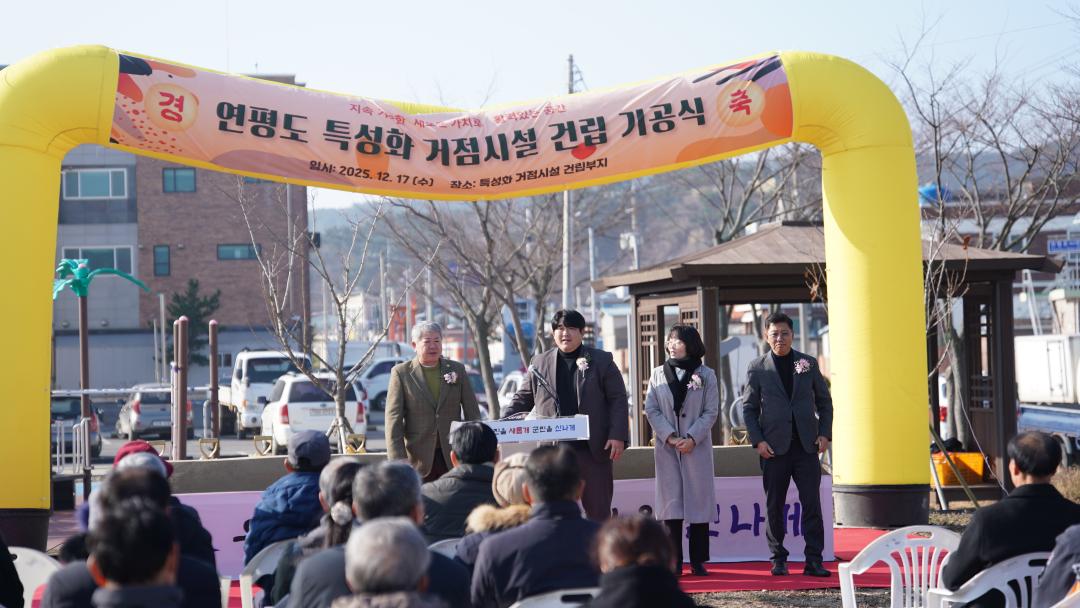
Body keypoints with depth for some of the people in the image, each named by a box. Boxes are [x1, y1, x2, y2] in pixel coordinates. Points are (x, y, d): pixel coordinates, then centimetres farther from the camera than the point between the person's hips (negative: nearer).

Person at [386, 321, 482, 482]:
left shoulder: (457, 370, 10)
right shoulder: (401, 373, 2)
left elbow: (472, 413, 11)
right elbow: (394, 419, -3)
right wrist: (398, 460, -11)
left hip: (453, 457, 2)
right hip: (418, 459, -2)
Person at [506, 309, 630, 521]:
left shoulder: (602, 361, 4)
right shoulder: (539, 363, 11)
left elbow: (618, 400, 1)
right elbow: (523, 398, 17)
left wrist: (618, 436, -10)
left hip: (593, 450, -2)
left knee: (598, 510, 3)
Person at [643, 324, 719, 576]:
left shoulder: (705, 375, 4)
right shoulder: (659, 374, 8)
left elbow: (711, 411, -1)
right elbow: (651, 409, 2)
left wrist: (692, 438, -12)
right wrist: (670, 437, -10)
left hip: (697, 446, -1)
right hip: (667, 447, 1)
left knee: (699, 500, 0)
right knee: (671, 500, -2)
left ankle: (698, 561, 5)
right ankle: (673, 562, 0)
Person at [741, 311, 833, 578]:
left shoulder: (808, 364, 9)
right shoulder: (757, 368, 4)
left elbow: (824, 401, 12)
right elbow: (749, 408, 4)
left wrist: (825, 433, 0)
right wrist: (757, 440, -7)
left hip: (806, 445, 1)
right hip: (774, 447, -1)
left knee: (812, 503, -3)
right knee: (774, 505, 4)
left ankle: (814, 560, 0)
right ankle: (778, 559, 14)